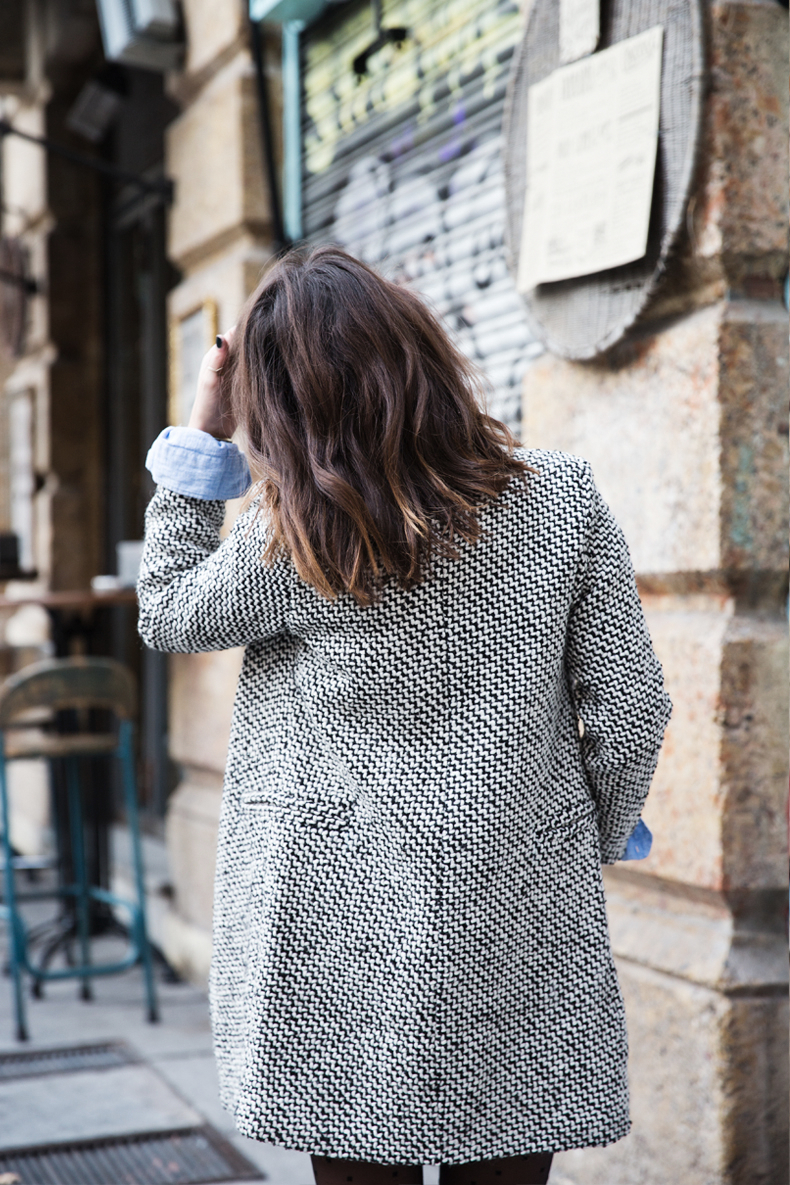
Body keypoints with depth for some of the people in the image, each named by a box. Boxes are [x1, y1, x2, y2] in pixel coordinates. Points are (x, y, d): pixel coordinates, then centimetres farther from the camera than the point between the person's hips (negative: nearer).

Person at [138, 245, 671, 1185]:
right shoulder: (562, 496, -8)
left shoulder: (286, 547, -13)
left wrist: (198, 442, 7)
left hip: (351, 944, -2)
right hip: (518, 929, 2)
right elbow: (630, 709, -4)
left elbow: (166, 615, 8)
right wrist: (587, 845, 12)